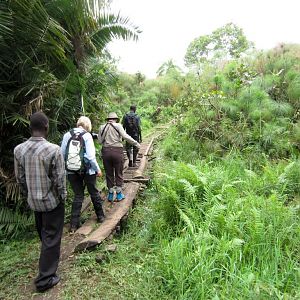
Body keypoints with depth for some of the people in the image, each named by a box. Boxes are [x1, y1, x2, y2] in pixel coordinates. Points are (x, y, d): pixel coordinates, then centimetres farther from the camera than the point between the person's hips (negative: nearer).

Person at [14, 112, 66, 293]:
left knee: (43, 234, 26)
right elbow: (60, 179, -18)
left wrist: (28, 194, 18)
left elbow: (20, 178, 3)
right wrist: (63, 197, -1)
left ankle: (53, 256, 50)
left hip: (33, 200, 6)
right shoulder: (53, 150, -23)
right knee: (51, 237, 9)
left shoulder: (18, 149, -7)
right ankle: (45, 279, 19)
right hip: (52, 201, -5)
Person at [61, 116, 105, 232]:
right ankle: (100, 216, 33)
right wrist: (98, 170, -4)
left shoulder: (67, 135, 0)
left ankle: (74, 225, 14)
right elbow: (90, 156, -15)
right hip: (87, 170, -3)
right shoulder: (87, 135, -10)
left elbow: (62, 154, 2)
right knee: (94, 192, 16)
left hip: (72, 171, 3)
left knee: (78, 196, 13)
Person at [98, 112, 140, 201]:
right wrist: (136, 143, -6)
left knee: (109, 174, 13)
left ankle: (110, 195, 21)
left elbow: (100, 140, 4)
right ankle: (119, 194, 17)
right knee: (118, 173, 10)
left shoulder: (102, 127, 6)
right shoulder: (118, 126, -3)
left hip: (106, 151, 3)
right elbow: (125, 136, -12)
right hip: (117, 151, -2)